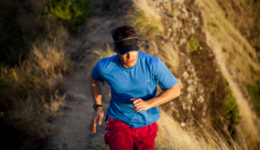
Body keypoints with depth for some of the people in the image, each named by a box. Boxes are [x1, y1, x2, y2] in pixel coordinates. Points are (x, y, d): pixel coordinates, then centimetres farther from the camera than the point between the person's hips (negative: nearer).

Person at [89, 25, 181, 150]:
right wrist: (98, 108, 1)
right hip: (118, 123, -2)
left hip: (146, 126, 2)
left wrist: (148, 104, -26)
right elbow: (94, 78, 8)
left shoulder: (153, 63, -21)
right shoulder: (105, 67, -18)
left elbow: (175, 90, -12)